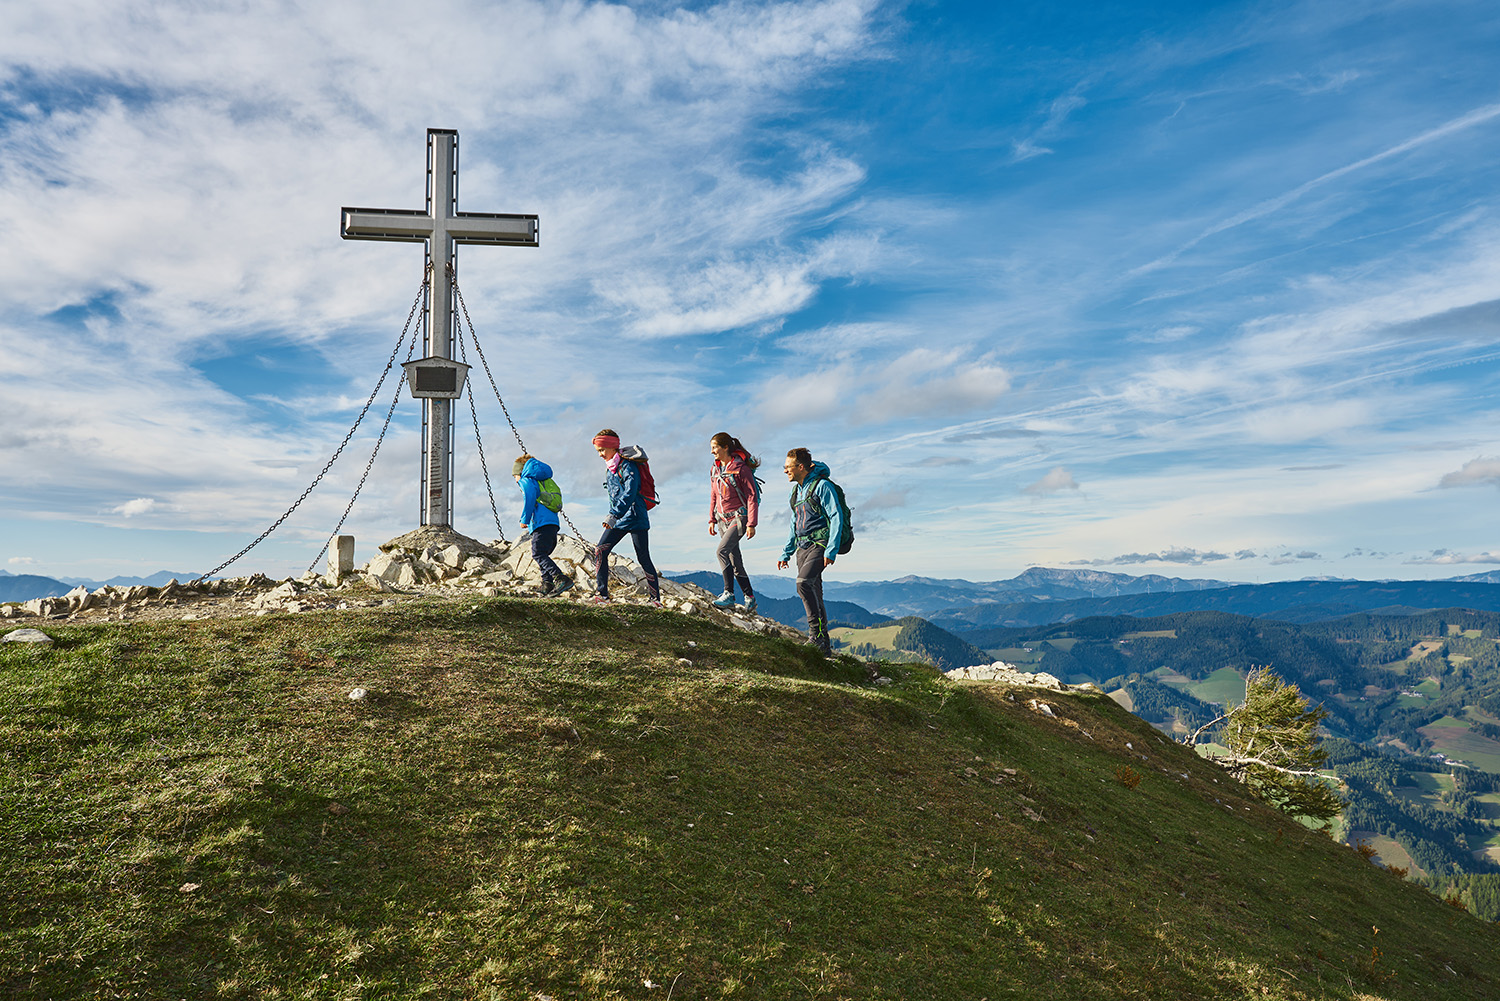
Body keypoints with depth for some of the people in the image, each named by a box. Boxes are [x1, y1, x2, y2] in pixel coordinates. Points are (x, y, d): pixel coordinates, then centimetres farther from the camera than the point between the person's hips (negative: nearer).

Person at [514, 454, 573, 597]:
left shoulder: (525, 480, 6)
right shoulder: (542, 480, 30)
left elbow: (529, 498, -12)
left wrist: (524, 519, -8)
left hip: (541, 523, -9)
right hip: (553, 522, 9)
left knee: (538, 554, -15)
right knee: (543, 555, 16)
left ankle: (562, 579, -31)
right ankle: (547, 583, 3)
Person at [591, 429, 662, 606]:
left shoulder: (627, 466, -14)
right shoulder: (610, 468, 13)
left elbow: (630, 494, -26)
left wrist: (614, 515, -33)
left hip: (635, 517, -8)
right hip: (618, 519, 8)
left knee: (643, 559, -4)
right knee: (600, 551, -4)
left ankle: (656, 599, 5)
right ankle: (601, 594, 0)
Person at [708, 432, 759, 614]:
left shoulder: (741, 468, -12)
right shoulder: (715, 470, 9)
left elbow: (752, 497, -13)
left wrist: (751, 524, -17)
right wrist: (712, 520, 13)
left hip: (739, 517, -7)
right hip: (723, 519, 7)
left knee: (722, 550, -24)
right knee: (735, 561, 8)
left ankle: (729, 594, -23)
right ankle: (749, 598, 18)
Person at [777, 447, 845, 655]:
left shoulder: (822, 486, -9)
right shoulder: (797, 490, 17)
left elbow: (836, 518, -15)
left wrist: (831, 551, -22)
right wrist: (786, 553, 22)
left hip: (820, 544, -8)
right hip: (803, 546, 8)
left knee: (804, 582, -27)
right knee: (814, 594, 6)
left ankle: (818, 633, -20)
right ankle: (823, 646, 11)